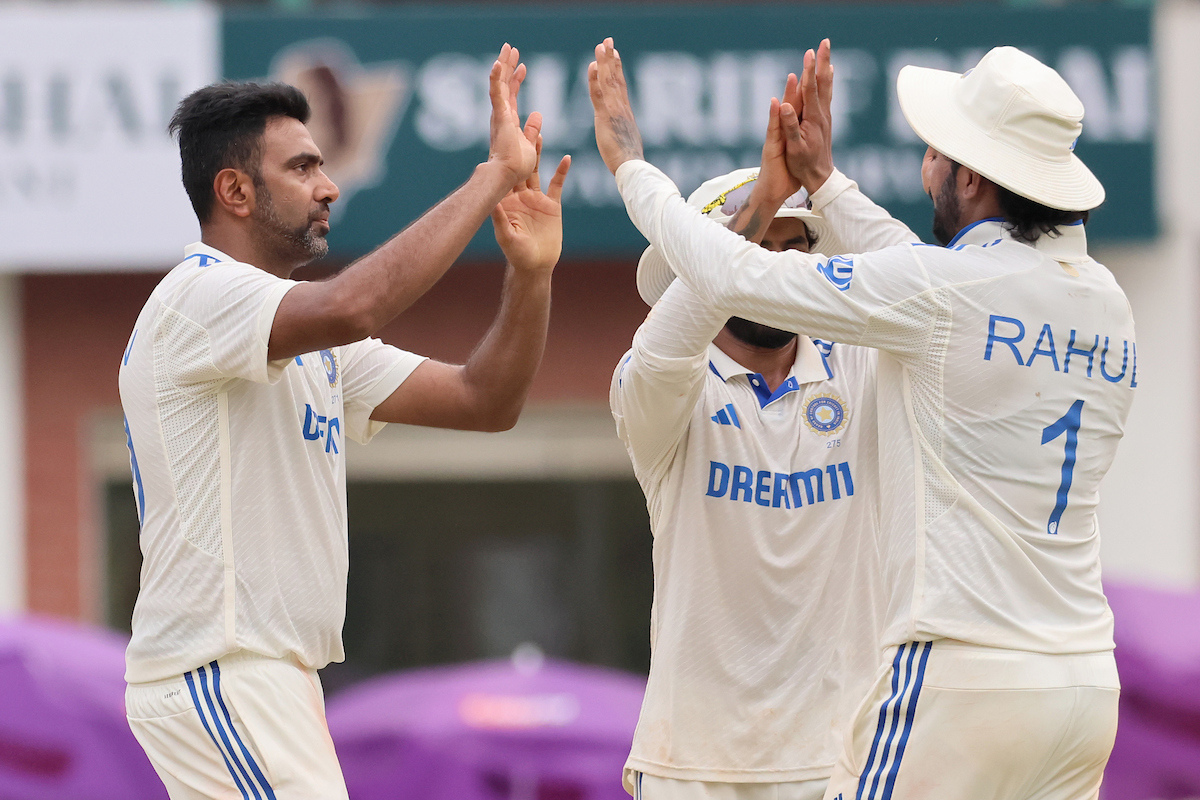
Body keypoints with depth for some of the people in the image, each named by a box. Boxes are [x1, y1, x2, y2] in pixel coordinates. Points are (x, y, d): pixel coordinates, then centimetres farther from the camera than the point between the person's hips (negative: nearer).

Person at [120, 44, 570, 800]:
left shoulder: (313, 344, 20)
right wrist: (493, 175, -25)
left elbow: (483, 400, 14)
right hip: (221, 679, -10)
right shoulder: (198, 297, -11)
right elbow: (350, 307, -31)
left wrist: (531, 274, -3)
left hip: (270, 676, 10)